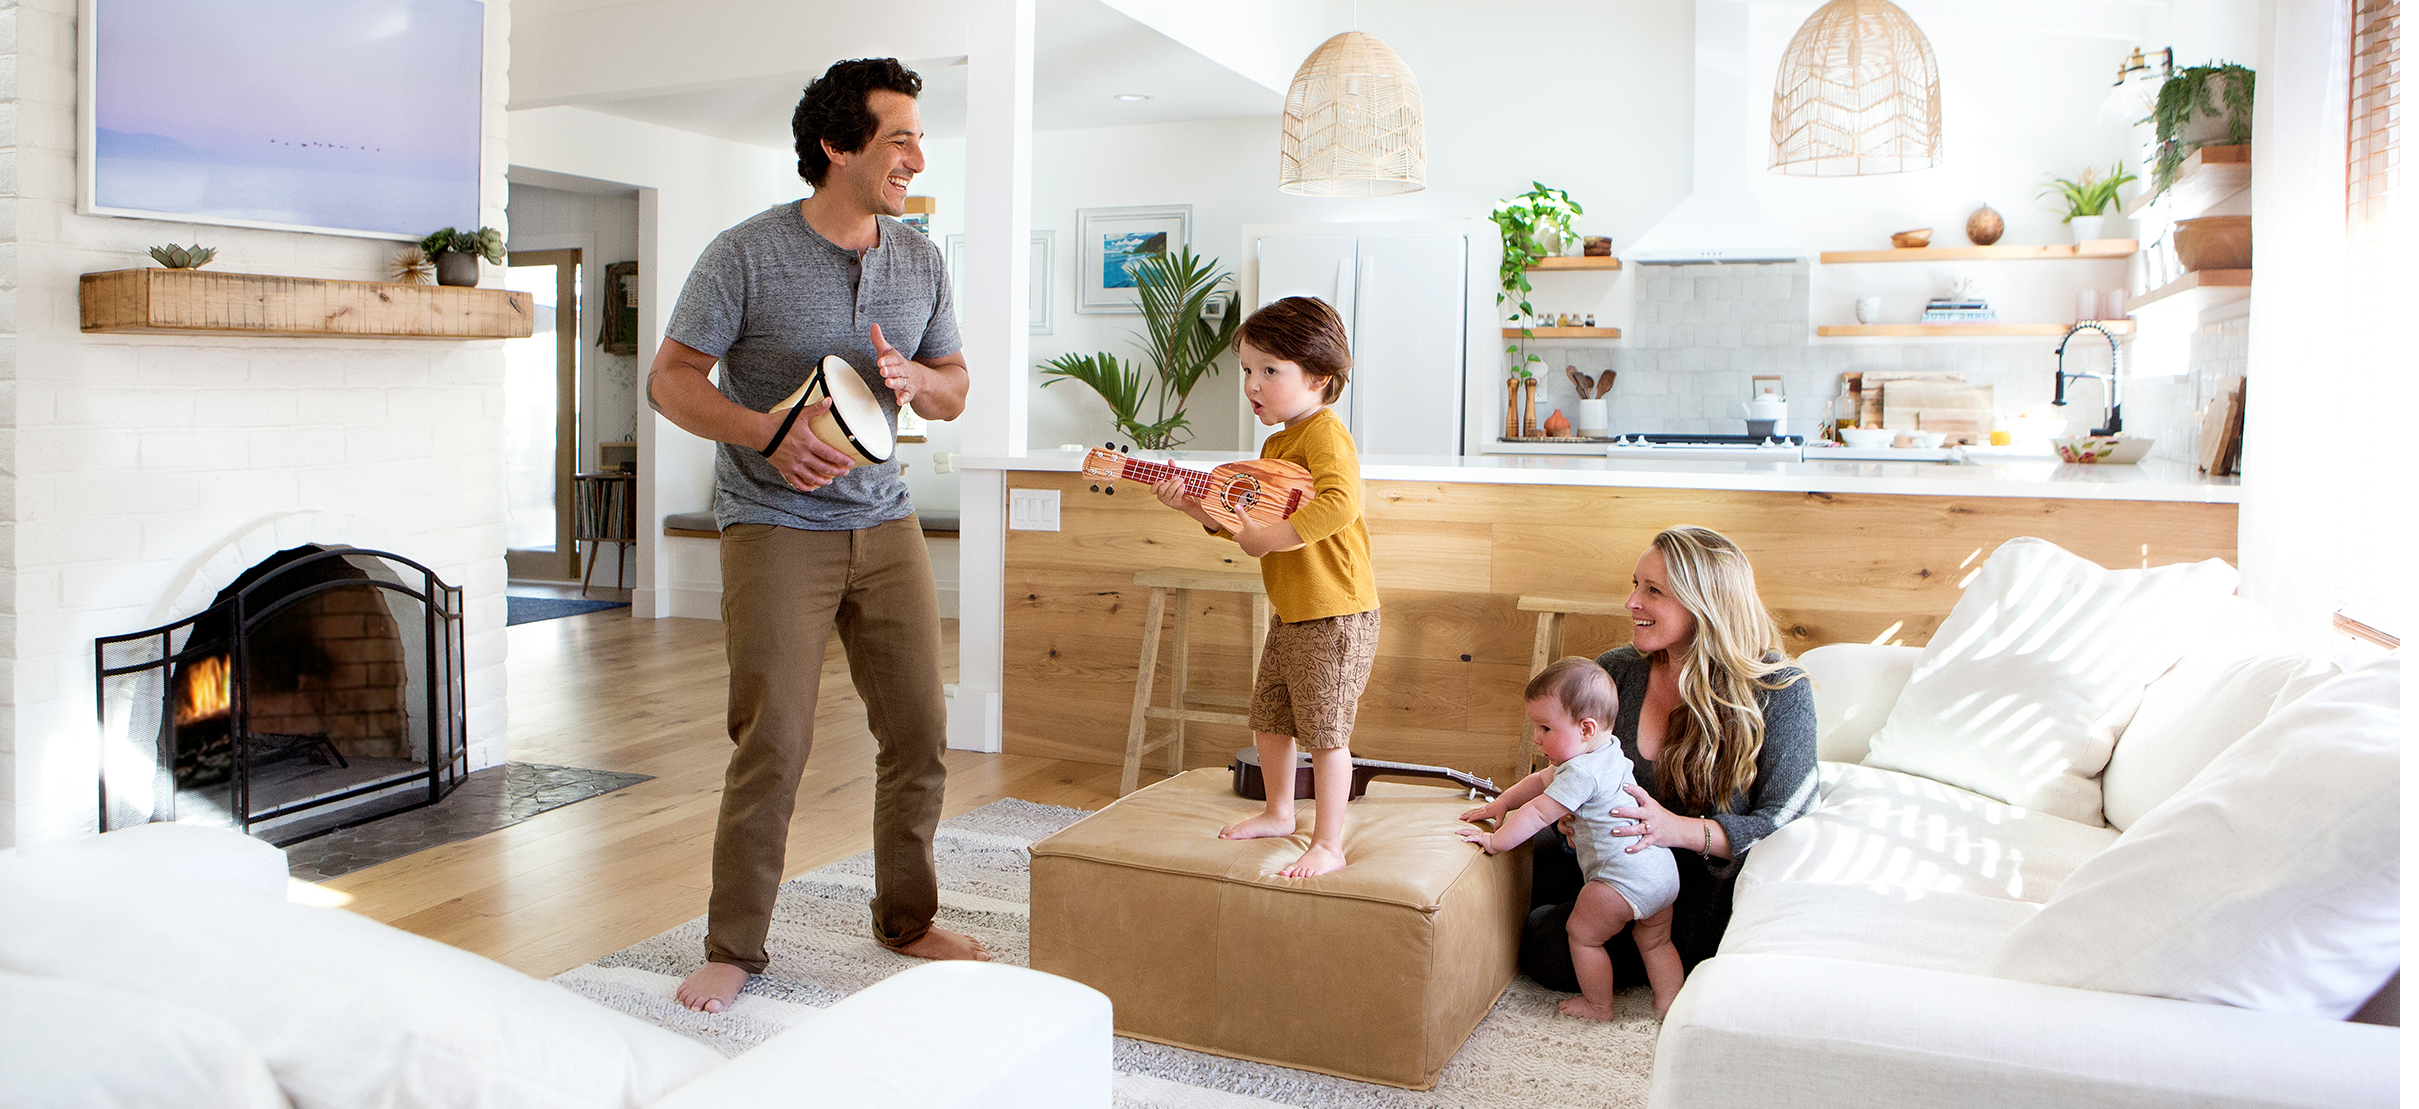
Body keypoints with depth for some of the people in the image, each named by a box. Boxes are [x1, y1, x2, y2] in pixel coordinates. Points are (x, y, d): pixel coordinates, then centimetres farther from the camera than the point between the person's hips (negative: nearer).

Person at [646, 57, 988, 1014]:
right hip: (775, 527, -5)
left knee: (920, 731, 5)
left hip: (885, 521, 5)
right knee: (774, 744, -8)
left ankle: (908, 920, 24)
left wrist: (913, 379, -9)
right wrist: (770, 432, -22)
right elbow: (670, 379, -6)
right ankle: (733, 947, 10)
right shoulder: (747, 253, -8)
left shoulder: (920, 260, 8)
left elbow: (955, 387, 14)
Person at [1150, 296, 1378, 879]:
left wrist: (1269, 536, -31)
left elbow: (1340, 502, -34)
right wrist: (1197, 507, 6)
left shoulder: (1325, 433, -17)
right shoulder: (1277, 443, 15)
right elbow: (1253, 522, 19)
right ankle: (1278, 814, 38)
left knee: (1325, 732, -4)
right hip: (1288, 611, 10)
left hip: (1334, 614, -10)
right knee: (1269, 719, 20)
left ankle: (1328, 845, 7)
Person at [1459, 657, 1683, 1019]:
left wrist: (1494, 841, -10)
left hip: (1623, 879, -10)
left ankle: (1598, 1007, 21)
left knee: (1583, 934, 9)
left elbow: (1538, 814, -20)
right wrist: (1500, 803, 20)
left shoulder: (1582, 773, -21)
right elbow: (1542, 781, 22)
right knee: (1654, 941, 25)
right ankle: (1670, 1003, 28)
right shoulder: (1607, 753, 12)